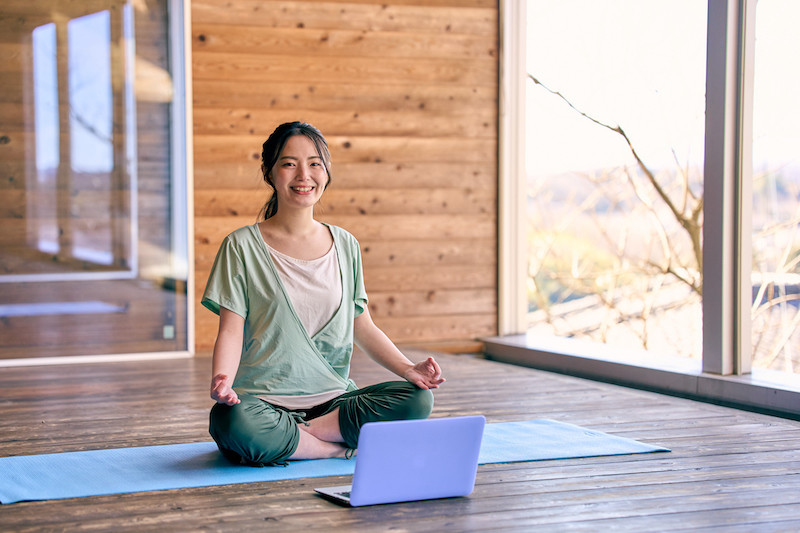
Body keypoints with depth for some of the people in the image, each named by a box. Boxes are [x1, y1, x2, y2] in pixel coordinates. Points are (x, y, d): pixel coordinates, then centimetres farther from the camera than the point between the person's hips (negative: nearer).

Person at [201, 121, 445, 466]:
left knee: (418, 399, -20)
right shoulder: (242, 246, -1)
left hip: (332, 398, 4)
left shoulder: (346, 246, 11)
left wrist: (408, 369, -2)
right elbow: (231, 331, -6)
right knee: (235, 422, -38)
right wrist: (222, 379, -27)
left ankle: (294, 438, -15)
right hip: (264, 397, -4)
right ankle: (343, 444, -16)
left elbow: (363, 328, 15)